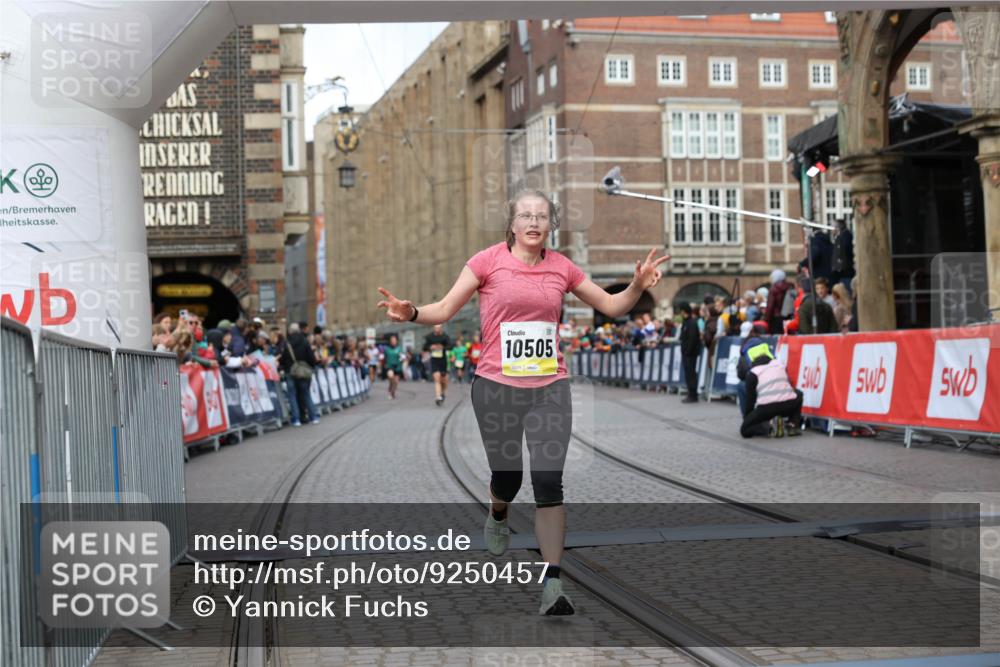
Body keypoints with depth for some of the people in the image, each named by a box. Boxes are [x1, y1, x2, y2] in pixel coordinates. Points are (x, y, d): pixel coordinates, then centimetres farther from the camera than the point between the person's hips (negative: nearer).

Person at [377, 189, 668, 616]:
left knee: (549, 481, -9)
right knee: (507, 477, 9)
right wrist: (411, 313, -20)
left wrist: (637, 286, -3)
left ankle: (552, 585, -6)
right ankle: (497, 516, 48)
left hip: (550, 388, 1)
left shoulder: (562, 267, 7)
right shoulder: (489, 261, -2)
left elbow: (612, 306, 16)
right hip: (496, 387, -1)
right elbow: (445, 309, -1)